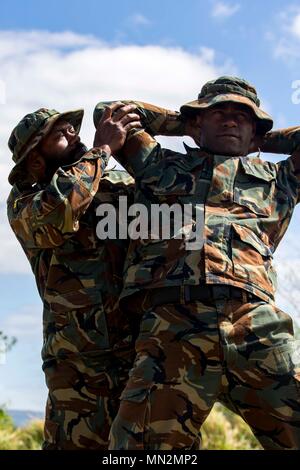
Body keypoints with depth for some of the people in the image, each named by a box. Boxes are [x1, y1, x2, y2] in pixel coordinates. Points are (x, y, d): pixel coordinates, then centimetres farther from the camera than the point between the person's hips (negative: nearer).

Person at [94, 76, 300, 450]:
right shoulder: (163, 168, 29)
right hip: (171, 329, -1)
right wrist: (182, 124, 42)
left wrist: (260, 140, 38)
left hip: (257, 328, 1)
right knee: (141, 443, -17)